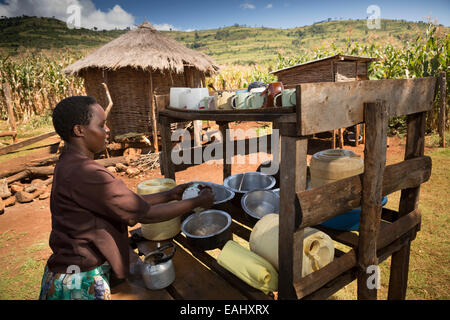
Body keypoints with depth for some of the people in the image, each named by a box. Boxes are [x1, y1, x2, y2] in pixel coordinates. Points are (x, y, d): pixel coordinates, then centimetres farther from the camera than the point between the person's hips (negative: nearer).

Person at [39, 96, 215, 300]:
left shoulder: (70, 165, 4)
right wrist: (198, 202, -11)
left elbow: (128, 201, 6)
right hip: (79, 284, -9)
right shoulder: (85, 174, -28)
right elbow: (146, 214, -22)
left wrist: (169, 195, 5)